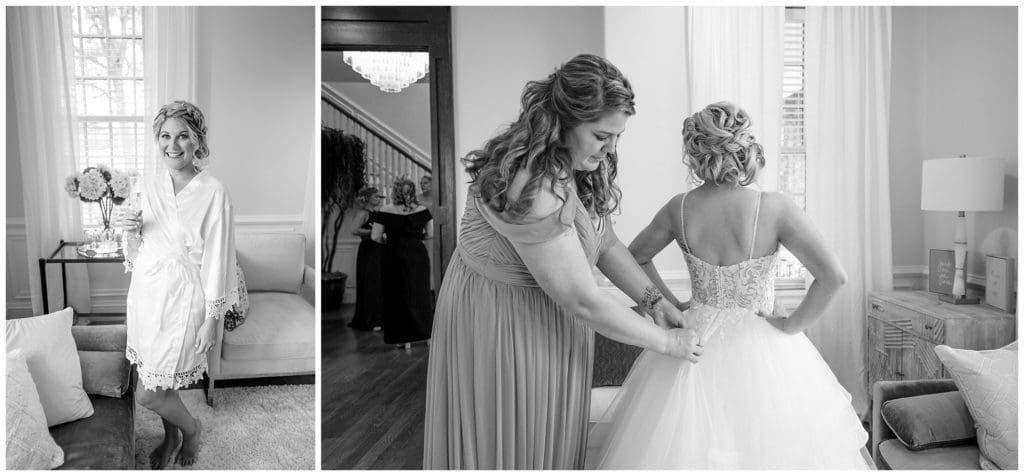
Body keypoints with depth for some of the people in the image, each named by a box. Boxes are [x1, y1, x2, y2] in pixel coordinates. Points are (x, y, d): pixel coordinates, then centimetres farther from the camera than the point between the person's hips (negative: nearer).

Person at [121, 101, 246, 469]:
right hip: (145, 292, 6)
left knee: (146, 395, 1)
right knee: (156, 382, 19)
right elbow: (141, 248, 13)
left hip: (182, 298, -6)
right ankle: (171, 436, 46)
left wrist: (212, 318, -12)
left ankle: (191, 428, 31)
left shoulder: (214, 193, -17)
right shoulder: (149, 185, 2)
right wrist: (132, 235, -10)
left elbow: (217, 258, -15)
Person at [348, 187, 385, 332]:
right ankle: (368, 321, 6)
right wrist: (373, 231, -20)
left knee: (380, 286, 10)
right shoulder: (363, 213, -10)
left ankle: (378, 318, 21)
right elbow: (355, 230, -24)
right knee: (369, 286, -3)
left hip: (379, 251, 8)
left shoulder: (377, 212, 13)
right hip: (368, 251, -8)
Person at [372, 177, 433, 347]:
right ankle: (426, 333, 24)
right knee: (420, 293, 16)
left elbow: (375, 236, -9)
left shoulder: (385, 211, -11)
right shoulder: (422, 210, -4)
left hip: (394, 257, -2)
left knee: (397, 297, 9)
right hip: (418, 255, 2)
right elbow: (430, 233, 4)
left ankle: (404, 339, 13)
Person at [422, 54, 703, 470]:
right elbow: (584, 302, -29)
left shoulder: (581, 166, -5)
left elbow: (606, 243, 5)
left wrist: (653, 299, -7)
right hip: (502, 325, -8)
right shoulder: (531, 190, -33)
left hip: (553, 317, 8)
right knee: (512, 441, 13)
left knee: (554, 438, 21)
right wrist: (666, 342, -18)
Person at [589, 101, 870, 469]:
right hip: (760, 351, -2)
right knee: (766, 444, 19)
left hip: (695, 342, 3)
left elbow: (634, 259, 6)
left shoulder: (680, 209, -9)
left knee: (682, 444, 19)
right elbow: (833, 276, -20)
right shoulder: (775, 208, -17)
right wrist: (791, 326, -8)